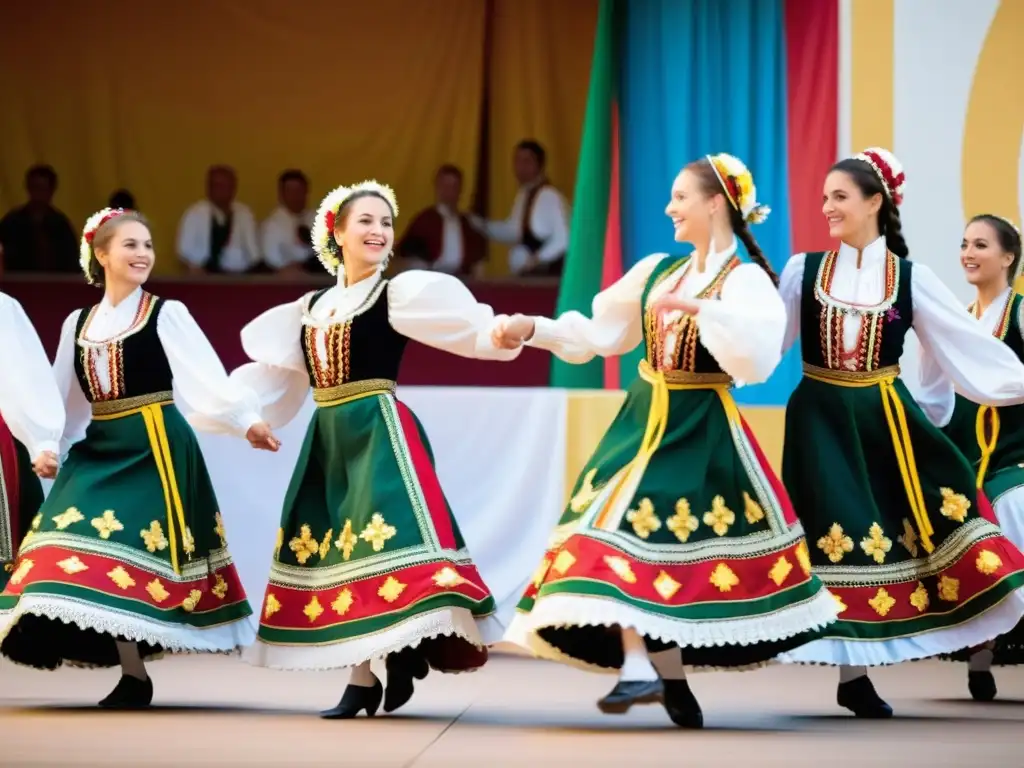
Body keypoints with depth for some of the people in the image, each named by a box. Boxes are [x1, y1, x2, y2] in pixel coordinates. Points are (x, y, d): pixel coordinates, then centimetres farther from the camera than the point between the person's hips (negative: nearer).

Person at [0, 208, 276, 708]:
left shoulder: (166, 314, 0)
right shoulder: (78, 324, 13)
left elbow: (207, 374, -10)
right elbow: (66, 401, 21)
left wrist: (247, 419, -21)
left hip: (154, 447, -5)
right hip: (99, 448, 5)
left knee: (129, 551, -12)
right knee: (89, 549, -5)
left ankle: (135, 675, -7)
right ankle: (129, 670, 0)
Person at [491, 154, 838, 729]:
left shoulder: (747, 281, -10)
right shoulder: (658, 270, 10)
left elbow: (756, 356, -28)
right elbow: (598, 333, 13)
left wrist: (696, 307, -34)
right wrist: (535, 331, 2)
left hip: (704, 430, -6)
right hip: (645, 418, 6)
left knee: (696, 542, -3)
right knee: (623, 531, -7)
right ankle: (639, 668, -11)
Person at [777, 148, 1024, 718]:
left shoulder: (910, 278, 2)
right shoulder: (803, 270, 2)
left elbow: (967, 342, 2)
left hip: (887, 420, 1)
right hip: (823, 423, -1)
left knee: (928, 514, -9)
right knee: (840, 536, -4)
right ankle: (853, 672, 2)